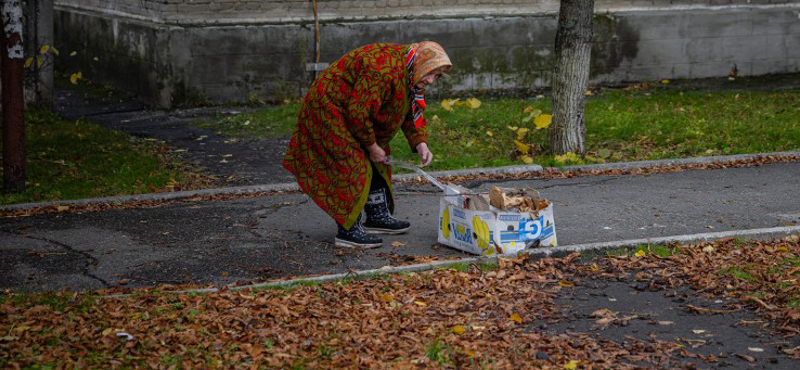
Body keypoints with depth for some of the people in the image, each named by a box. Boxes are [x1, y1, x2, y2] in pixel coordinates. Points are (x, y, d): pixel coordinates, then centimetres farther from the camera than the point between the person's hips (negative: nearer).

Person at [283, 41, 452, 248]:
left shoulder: (411, 75, -2)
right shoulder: (383, 70, -34)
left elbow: (413, 111, 8)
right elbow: (358, 112, -31)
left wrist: (420, 143, -7)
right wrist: (371, 146, -19)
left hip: (350, 112, 10)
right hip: (329, 108, -10)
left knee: (376, 162, 14)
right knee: (352, 164, -15)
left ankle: (378, 216, 26)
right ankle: (347, 231, -12)